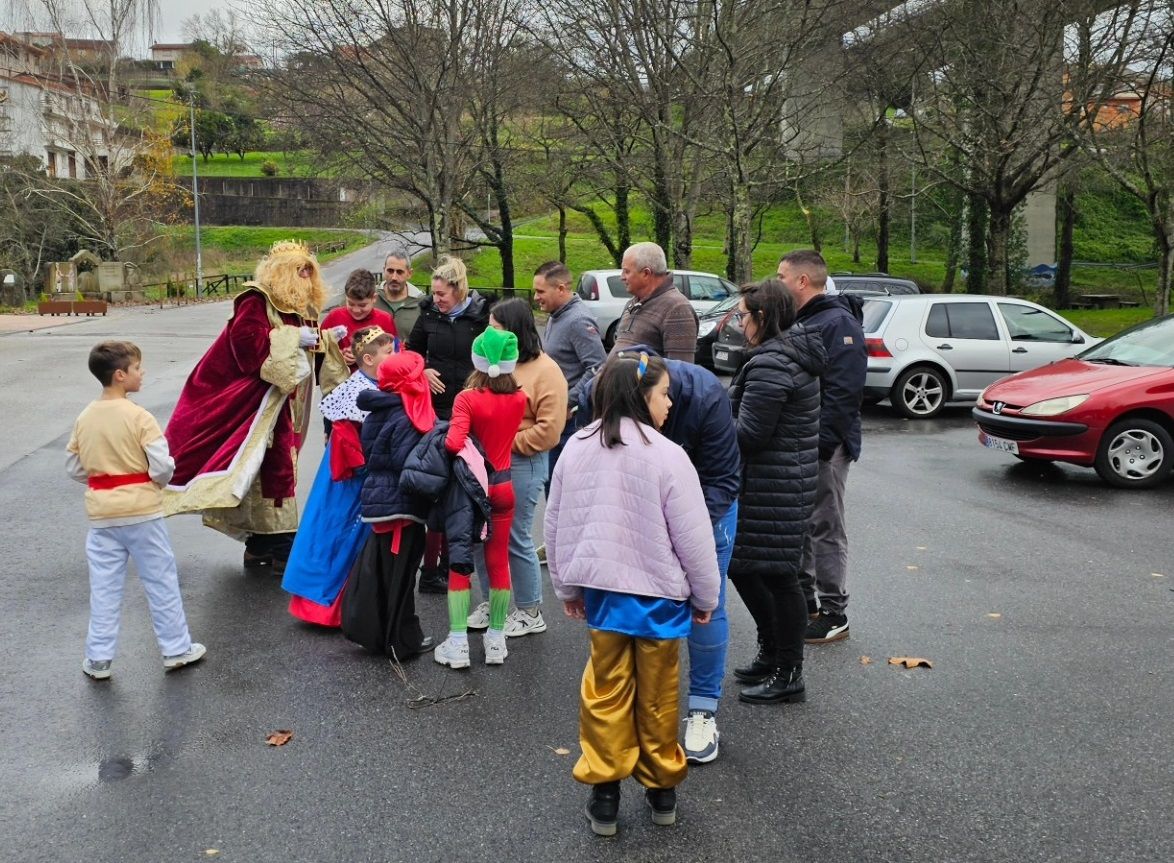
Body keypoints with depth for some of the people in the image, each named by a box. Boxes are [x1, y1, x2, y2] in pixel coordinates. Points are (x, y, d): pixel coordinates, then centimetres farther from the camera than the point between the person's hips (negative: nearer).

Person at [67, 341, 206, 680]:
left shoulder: (85, 417, 2)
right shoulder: (138, 417, -15)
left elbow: (74, 466, 8)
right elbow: (162, 466, -18)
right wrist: (159, 481, 2)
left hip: (101, 512, 5)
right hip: (141, 511, -4)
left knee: (104, 587, 12)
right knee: (161, 581, 9)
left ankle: (98, 658, 18)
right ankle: (176, 649, 18)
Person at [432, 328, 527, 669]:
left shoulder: (468, 398, -17)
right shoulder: (519, 399, -5)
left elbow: (453, 442, -28)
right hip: (502, 486, 3)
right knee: (499, 562, 13)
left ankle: (458, 643, 8)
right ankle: (497, 639, 21)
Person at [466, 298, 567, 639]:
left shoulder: (545, 371, -10)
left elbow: (548, 430, -15)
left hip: (521, 465, -7)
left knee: (516, 539, 1)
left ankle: (530, 613, 18)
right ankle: (491, 602, 29)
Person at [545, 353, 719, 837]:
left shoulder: (576, 448, -1)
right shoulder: (667, 455, -17)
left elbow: (557, 524, 7)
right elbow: (693, 536, -12)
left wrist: (567, 587, 18)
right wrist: (705, 596, 2)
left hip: (602, 590, 3)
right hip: (658, 593, -3)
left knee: (606, 691, 13)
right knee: (657, 696, 12)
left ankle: (603, 792, 18)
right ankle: (661, 789, 28)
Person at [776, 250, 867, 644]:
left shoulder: (837, 324, -15)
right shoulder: (796, 322, 15)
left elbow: (843, 392, -23)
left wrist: (820, 442, -24)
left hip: (822, 448, -9)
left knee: (825, 529, -1)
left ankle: (833, 614, 9)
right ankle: (803, 600, 28)